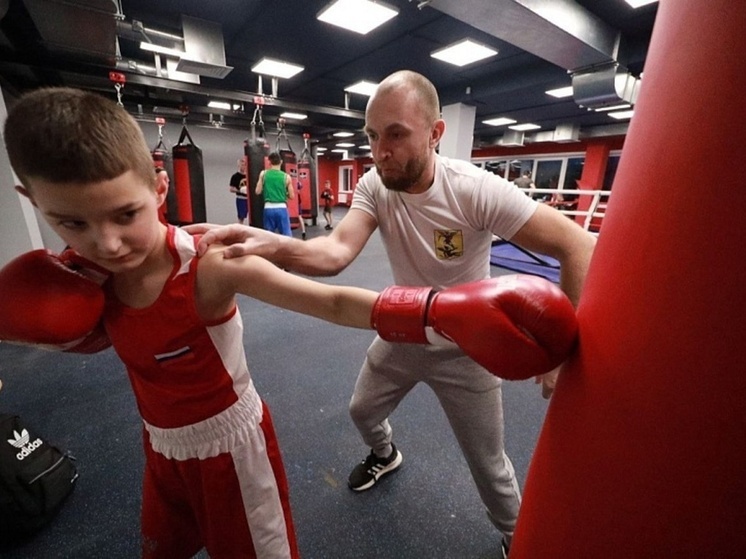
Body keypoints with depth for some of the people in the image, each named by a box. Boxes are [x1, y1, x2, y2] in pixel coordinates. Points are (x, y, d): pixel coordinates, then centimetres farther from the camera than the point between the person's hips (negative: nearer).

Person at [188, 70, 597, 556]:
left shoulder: (476, 190, -26)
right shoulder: (374, 186, -14)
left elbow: (579, 246, -22)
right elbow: (338, 251, -30)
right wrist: (273, 246, -49)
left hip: (464, 347, -3)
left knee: (489, 466, 13)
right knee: (362, 412, 24)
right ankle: (386, 456, 62)